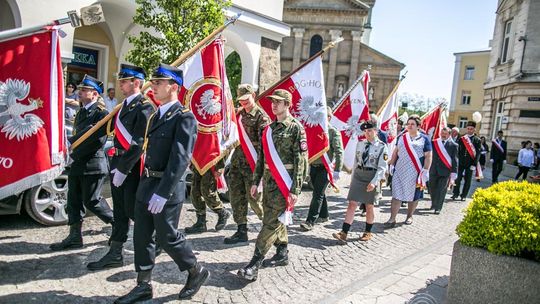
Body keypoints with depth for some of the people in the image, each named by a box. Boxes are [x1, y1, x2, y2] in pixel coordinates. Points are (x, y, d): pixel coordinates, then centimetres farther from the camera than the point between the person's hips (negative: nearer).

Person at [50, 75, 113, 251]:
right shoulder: (81, 113, 17)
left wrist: (74, 153, -14)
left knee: (92, 201, -2)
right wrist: (70, 143, 6)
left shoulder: (101, 113, -12)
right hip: (77, 164, 9)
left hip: (93, 165, -9)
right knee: (74, 200, 10)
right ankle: (74, 237, 19)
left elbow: (99, 140, -20)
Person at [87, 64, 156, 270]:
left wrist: (123, 168, -19)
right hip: (118, 163, 8)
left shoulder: (144, 107, -13)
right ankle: (115, 254, 21)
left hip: (133, 166, -8)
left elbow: (139, 143, -20)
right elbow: (112, 128, 18)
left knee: (132, 209, -1)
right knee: (120, 210, 12)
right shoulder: (124, 105, 15)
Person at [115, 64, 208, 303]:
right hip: (146, 184, 8)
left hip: (167, 187, -8)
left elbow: (180, 158, -22)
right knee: (141, 236, 11)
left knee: (167, 236, 2)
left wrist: (163, 192, -26)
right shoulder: (156, 116, 14)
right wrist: (145, 184, 15)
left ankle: (196, 272, 24)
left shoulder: (184, 117, -14)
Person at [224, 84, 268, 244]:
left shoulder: (261, 116, -8)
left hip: (252, 163, -7)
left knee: (254, 198, -2)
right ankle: (241, 231, 18)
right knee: (236, 197, 8)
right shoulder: (239, 114, 14)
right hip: (236, 161, 7)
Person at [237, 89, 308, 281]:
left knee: (271, 222, -8)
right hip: (269, 180, 7)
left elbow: (301, 159, -11)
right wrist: (256, 181, 14)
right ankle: (282, 254, 29)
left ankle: (254, 264, -6)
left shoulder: (296, 127, -7)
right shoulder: (269, 128, 14)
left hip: (284, 182, -7)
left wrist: (295, 189, -16)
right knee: (275, 219, 13)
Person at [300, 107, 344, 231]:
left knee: (318, 194, -6)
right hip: (313, 166, 6)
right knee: (319, 193, 16)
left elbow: (339, 152, -12)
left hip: (325, 168, -6)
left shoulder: (334, 132, -8)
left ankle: (310, 221, -3)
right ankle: (324, 215, 31)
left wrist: (337, 170, -17)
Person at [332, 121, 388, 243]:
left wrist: (374, 182, -18)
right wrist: (353, 178, 13)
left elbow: (382, 167, -10)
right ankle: (344, 233, -5)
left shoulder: (382, 147, -6)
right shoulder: (360, 144, 8)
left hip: (372, 177, -3)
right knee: (352, 204, -3)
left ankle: (368, 232, 28)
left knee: (369, 206, 10)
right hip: (358, 175, 3)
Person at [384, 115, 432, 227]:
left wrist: (425, 171, -10)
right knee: (396, 194, -2)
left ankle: (409, 216, 27)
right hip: (400, 171, 2)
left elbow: (428, 156, -2)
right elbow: (395, 152, 14)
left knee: (414, 195, 9)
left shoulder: (424, 138, 0)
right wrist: (391, 165, 8)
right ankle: (392, 219, -1)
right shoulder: (401, 137, 9)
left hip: (415, 172, -2)